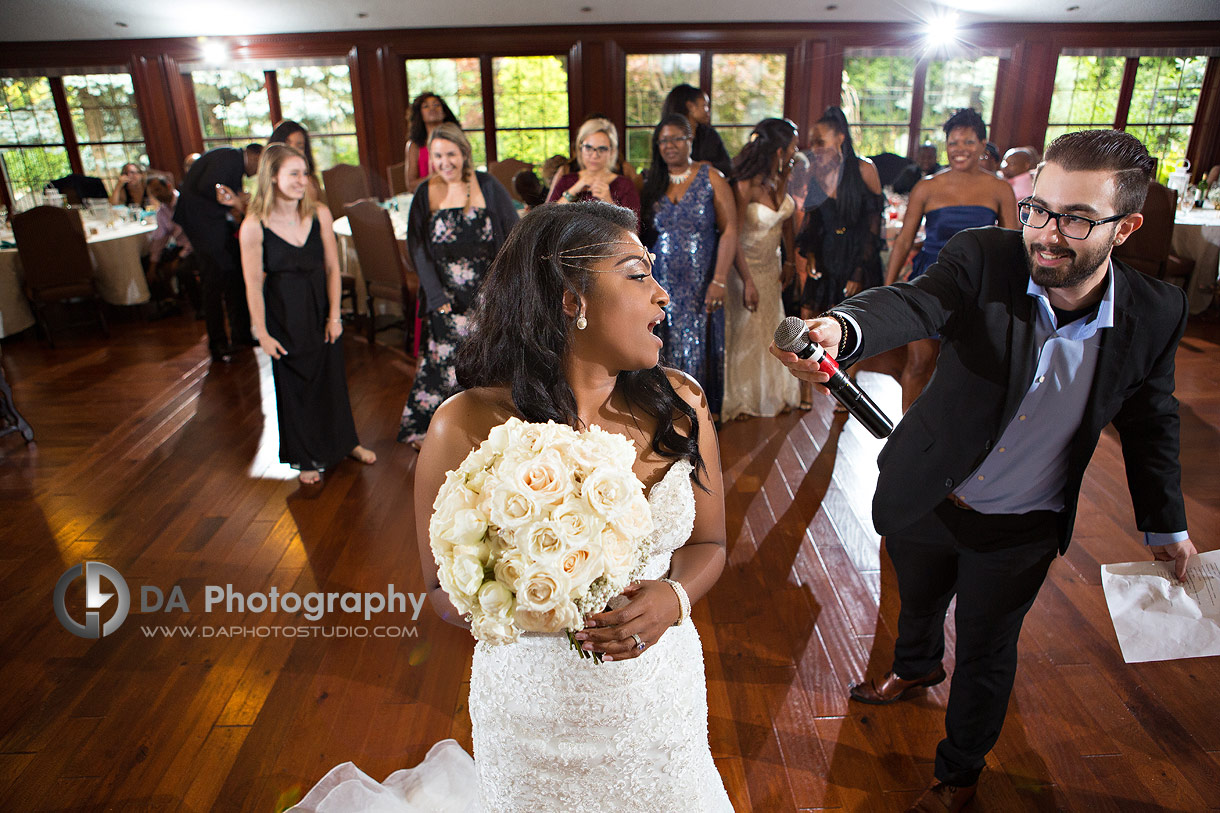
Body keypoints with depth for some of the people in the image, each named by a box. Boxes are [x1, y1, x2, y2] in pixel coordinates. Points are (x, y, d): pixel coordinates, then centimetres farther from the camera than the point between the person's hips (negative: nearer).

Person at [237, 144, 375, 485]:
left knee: (332, 378, 15)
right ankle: (307, 458, 30)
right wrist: (262, 333, -9)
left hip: (320, 308, 3)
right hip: (282, 316, -2)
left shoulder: (320, 214, -8)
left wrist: (334, 315, -4)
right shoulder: (254, 226, -16)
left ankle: (346, 443, 37)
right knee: (293, 385, 11)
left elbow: (332, 268, -2)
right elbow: (253, 284, -11)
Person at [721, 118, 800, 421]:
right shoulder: (746, 184, -27)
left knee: (771, 326, 15)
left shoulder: (782, 177, -6)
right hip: (745, 264, -6)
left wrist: (790, 260, 9)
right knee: (743, 331, 6)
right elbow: (733, 236, -26)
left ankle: (771, 394, 33)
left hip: (771, 263, 7)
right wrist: (748, 282, -25)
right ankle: (740, 399, 26)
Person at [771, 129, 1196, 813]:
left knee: (986, 657, 19)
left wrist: (1167, 526, 10)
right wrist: (840, 328, -65)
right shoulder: (984, 259, -22)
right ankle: (917, 667, 66)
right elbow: (911, 303, -42)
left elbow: (1150, 418, 1)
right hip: (924, 499, 1)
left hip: (1019, 532, 0)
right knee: (918, 601, 28)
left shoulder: (1155, 312, -15)